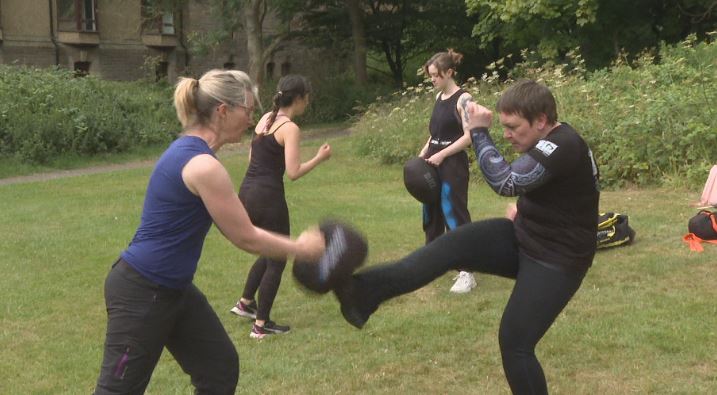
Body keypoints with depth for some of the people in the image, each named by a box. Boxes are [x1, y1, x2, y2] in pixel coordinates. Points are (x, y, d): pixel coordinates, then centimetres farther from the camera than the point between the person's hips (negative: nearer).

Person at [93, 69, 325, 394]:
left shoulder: (189, 151, 7)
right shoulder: (203, 166, -23)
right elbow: (245, 238, -15)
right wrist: (301, 249, -1)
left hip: (171, 289, 10)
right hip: (140, 292, -10)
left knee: (221, 368, 16)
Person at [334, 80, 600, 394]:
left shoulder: (563, 147, -26)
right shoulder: (547, 142, 7)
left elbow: (506, 182, -34)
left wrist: (479, 132, -26)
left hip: (555, 262, -9)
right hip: (523, 238, 9)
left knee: (514, 343, -8)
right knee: (454, 245, -14)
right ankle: (368, 290, -27)